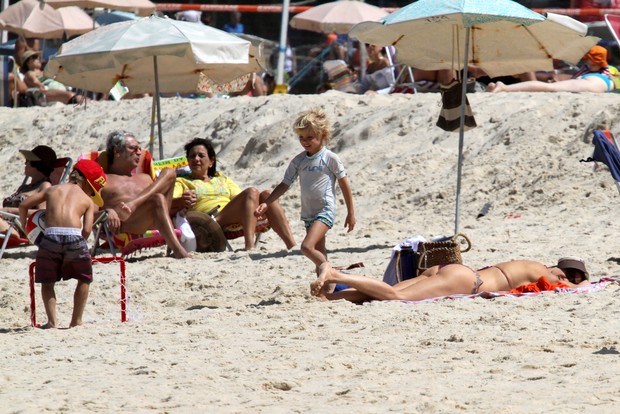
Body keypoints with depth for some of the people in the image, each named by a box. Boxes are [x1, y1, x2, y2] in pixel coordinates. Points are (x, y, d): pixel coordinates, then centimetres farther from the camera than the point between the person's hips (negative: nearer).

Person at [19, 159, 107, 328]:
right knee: (84, 279, 21)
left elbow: (24, 205, 23)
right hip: (74, 235, -1)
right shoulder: (88, 201, 20)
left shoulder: (52, 190, 27)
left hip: (51, 235, 1)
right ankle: (76, 320, 18)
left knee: (47, 282, 18)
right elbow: (87, 230, 5)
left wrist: (24, 228, 34)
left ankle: (52, 320, 6)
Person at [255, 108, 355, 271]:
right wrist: (266, 203, 0)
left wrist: (351, 213, 1)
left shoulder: (330, 158, -8)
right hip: (308, 213, 6)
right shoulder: (298, 161, 6)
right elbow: (285, 184, 10)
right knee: (319, 254, 11)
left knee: (307, 247, -22)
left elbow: (344, 185, -2)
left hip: (325, 211, -6)